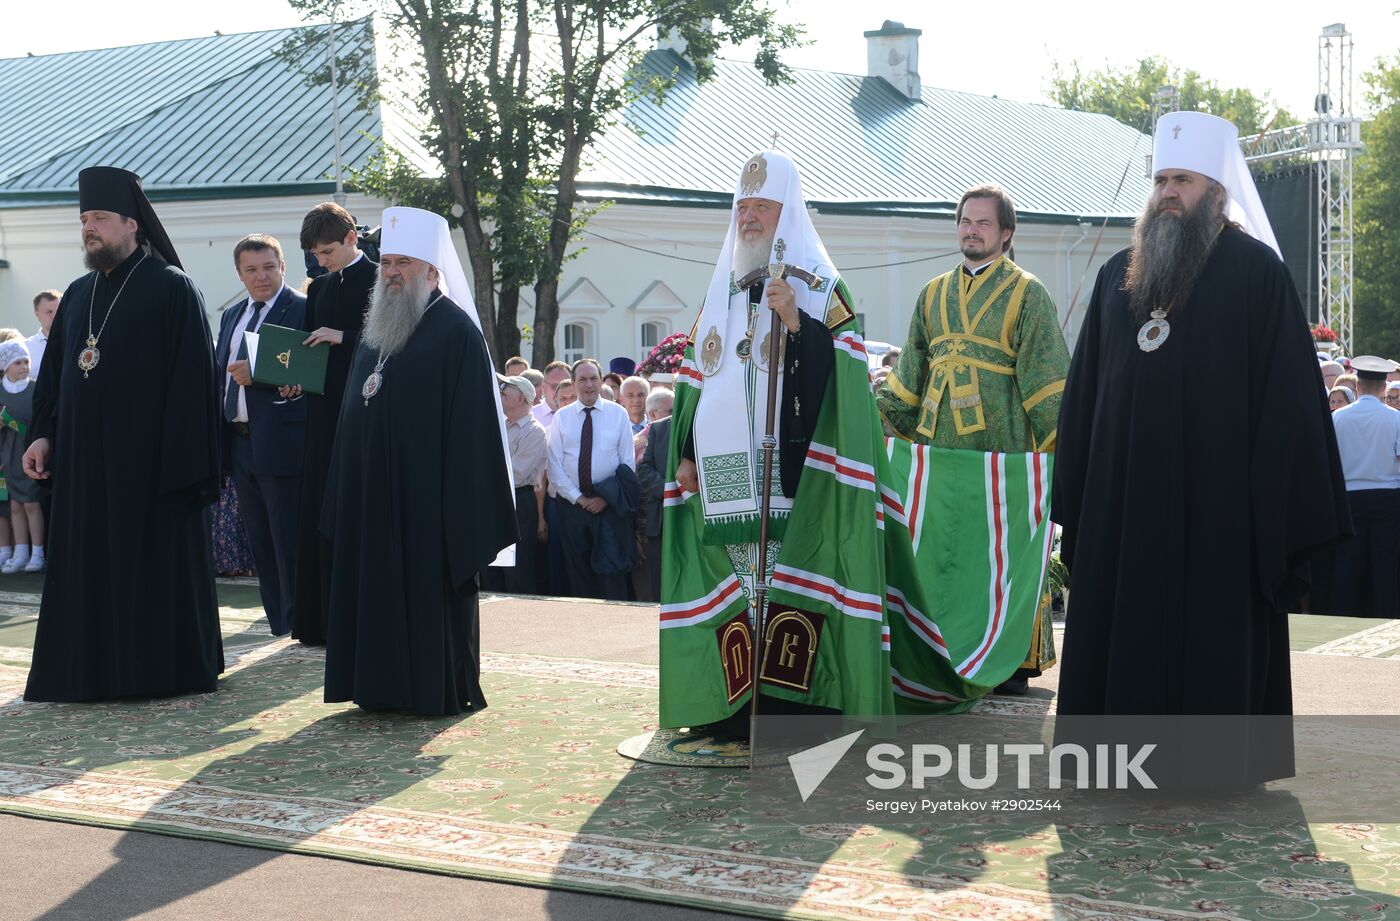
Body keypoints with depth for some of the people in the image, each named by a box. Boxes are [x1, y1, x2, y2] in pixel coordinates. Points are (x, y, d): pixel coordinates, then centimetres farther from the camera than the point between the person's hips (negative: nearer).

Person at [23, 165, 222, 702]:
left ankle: (160, 667, 10)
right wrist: (44, 434, 3)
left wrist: (181, 459, -17)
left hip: (146, 457, -6)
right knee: (90, 563, 8)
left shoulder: (171, 289, -6)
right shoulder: (78, 295, 14)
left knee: (154, 561, 1)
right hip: (85, 458, 6)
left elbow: (192, 377, -11)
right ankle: (96, 668, 16)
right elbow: (55, 371, 16)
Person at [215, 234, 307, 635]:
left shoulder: (303, 309, -7)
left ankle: (298, 623, 4)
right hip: (239, 445, 8)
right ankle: (278, 621, 22)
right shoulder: (232, 316, 19)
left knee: (290, 542, -4)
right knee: (261, 543, 13)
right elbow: (219, 374, 22)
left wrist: (258, 374, -25)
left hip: (281, 444, -8)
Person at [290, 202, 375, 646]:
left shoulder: (380, 281, -4)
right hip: (324, 411, 7)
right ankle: (322, 621, 12)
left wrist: (343, 337, -16)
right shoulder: (319, 288, 18)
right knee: (319, 514, 6)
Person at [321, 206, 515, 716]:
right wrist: (347, 497, 13)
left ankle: (443, 689, 7)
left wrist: (458, 506, -18)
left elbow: (470, 424, -13)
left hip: (426, 491, -7)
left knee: (430, 585, -2)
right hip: (373, 493, 7)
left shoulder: (456, 329, -8)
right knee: (379, 585, 9)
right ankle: (385, 684, 17)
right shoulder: (376, 330, 16)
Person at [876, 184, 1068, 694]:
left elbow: (1045, 377, -2)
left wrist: (1056, 447, -9)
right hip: (940, 442, 5)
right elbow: (908, 374, 21)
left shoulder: (1026, 293, 3)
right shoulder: (933, 294, 17)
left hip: (1003, 443, -4)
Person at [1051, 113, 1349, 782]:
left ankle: (1213, 764, 11)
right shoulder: (1119, 276, 12)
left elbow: (1285, 389, -7)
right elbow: (1082, 392, 14)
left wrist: (1276, 498, -13)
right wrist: (1074, 495, 8)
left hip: (1214, 500, -5)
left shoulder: (1254, 270, -3)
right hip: (1124, 497, 5)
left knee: (1212, 635, 0)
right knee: (1123, 628, 7)